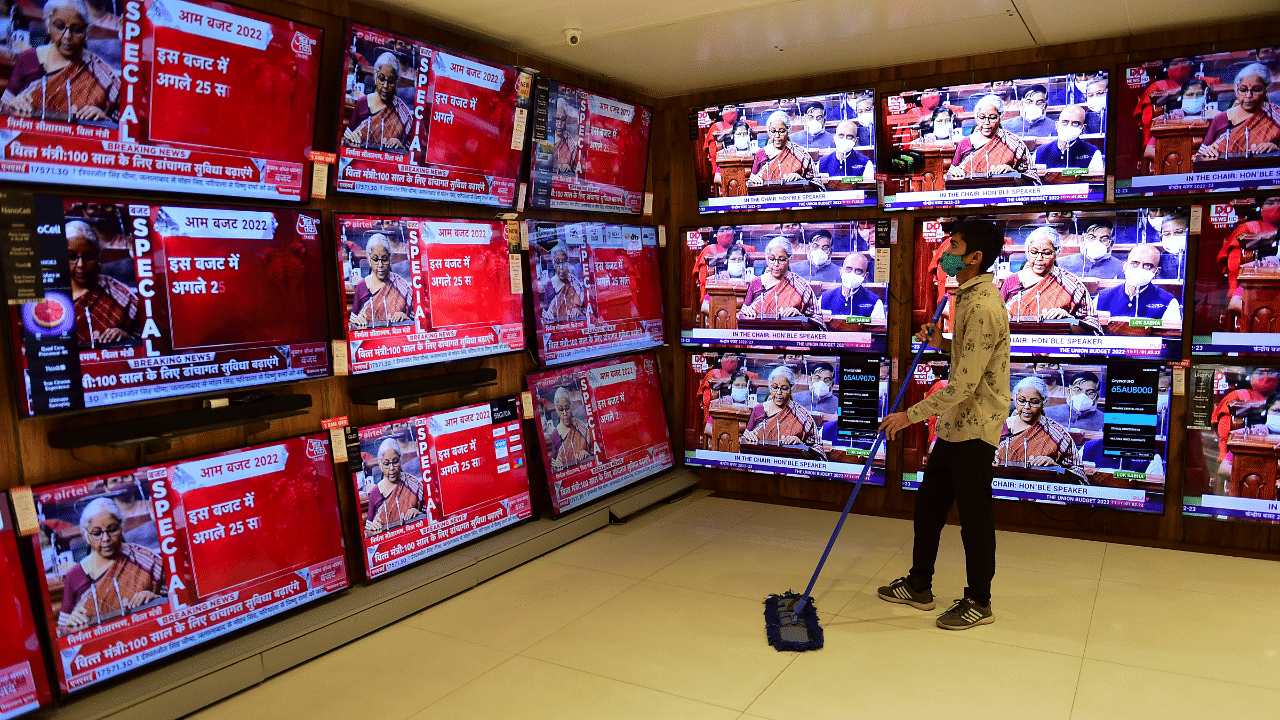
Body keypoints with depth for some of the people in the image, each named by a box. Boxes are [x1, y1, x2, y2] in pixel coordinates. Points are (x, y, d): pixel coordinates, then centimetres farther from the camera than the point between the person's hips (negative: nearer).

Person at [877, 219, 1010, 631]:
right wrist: (942, 344, 6)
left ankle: (979, 603, 21)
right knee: (928, 504, 17)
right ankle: (919, 586, 31)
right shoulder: (970, 296, 12)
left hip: (975, 427, -10)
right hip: (955, 425, 10)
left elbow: (964, 384, -25)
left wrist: (911, 415, -20)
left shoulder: (983, 306, -22)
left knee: (974, 517, 4)